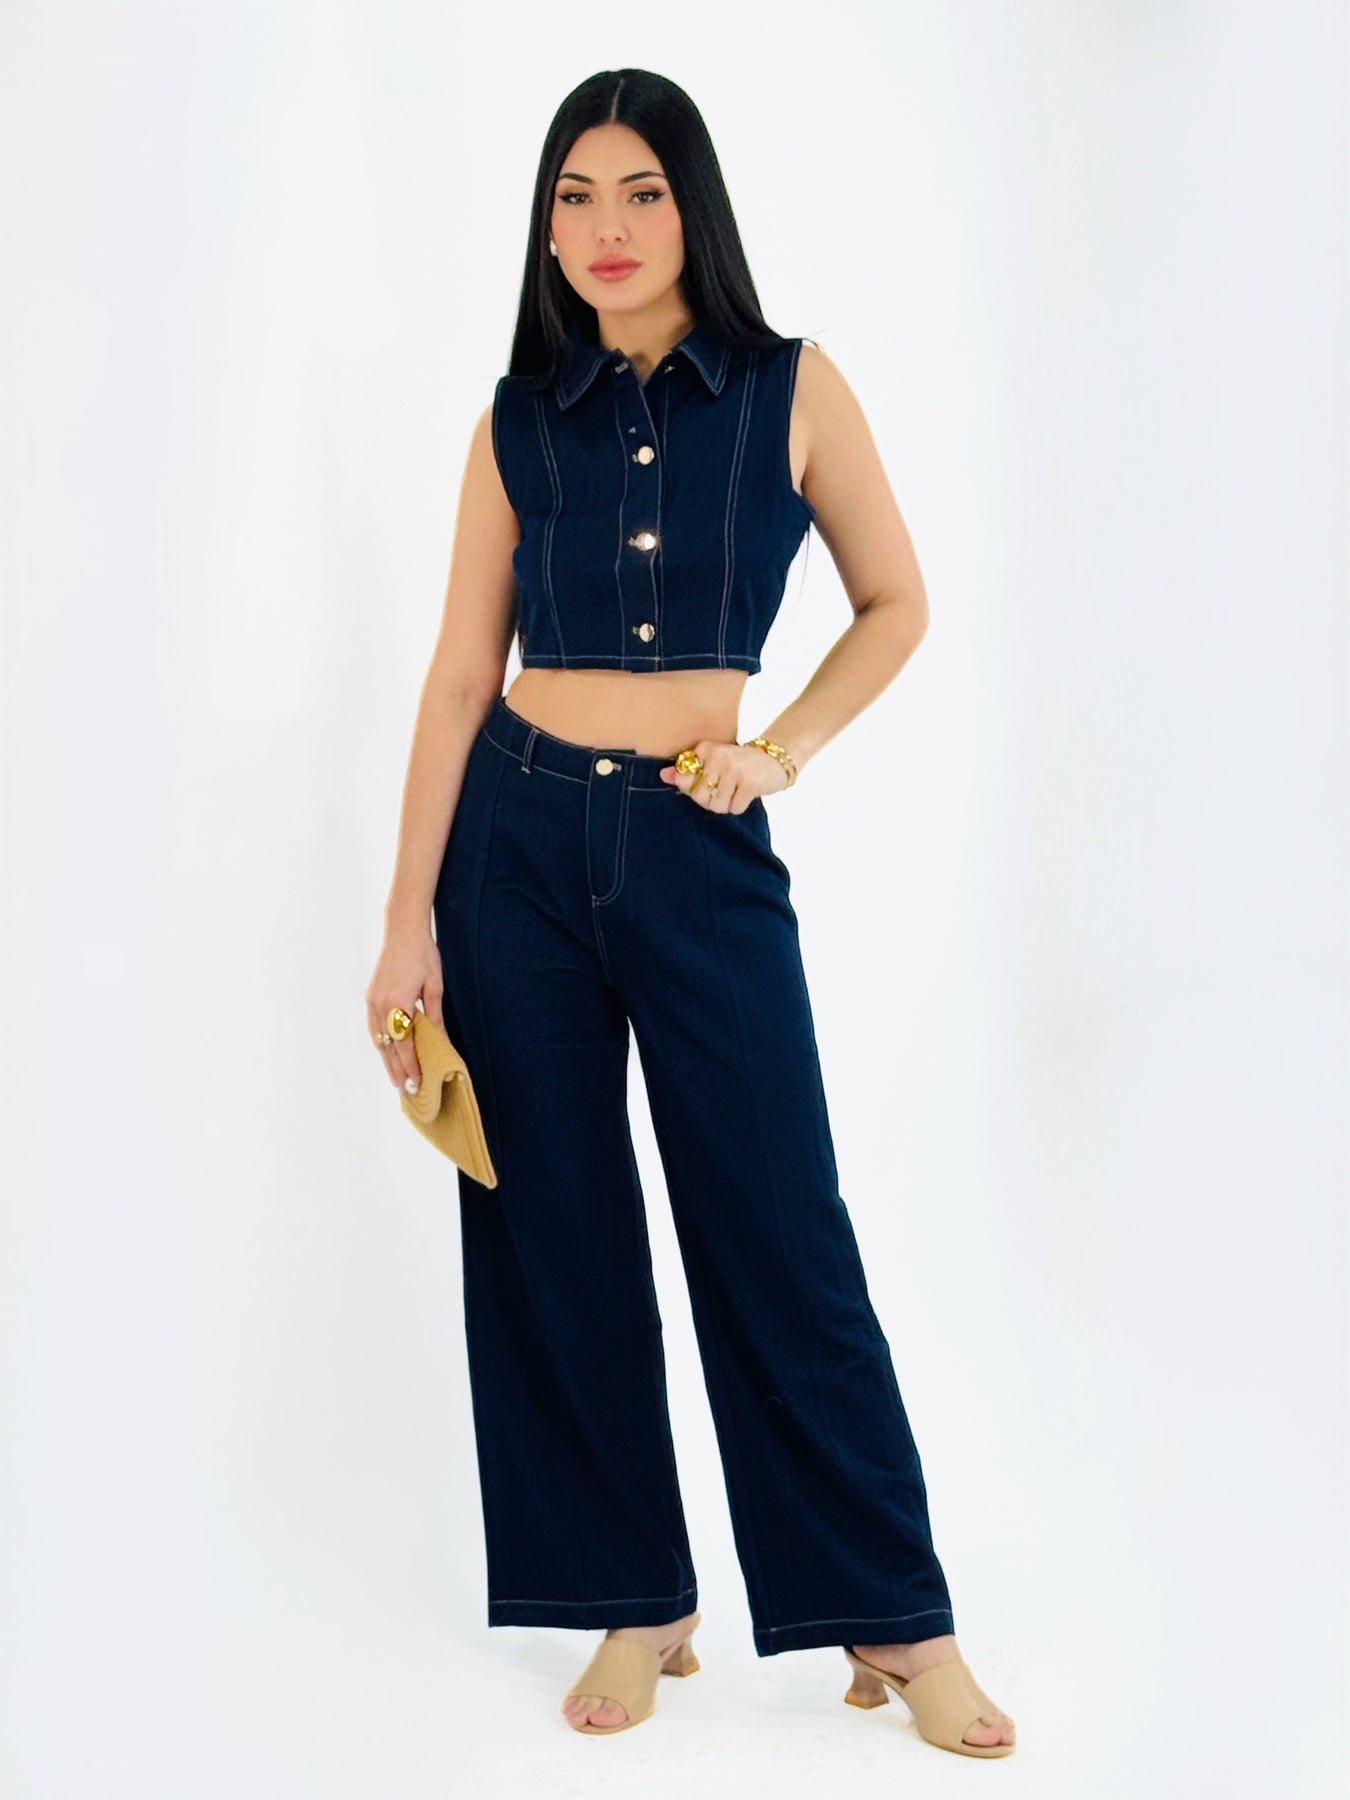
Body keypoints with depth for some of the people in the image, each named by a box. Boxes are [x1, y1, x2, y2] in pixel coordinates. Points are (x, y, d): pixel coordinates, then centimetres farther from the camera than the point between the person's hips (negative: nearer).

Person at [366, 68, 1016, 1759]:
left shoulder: (791, 391, 0)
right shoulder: (518, 423, 3)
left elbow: (896, 604, 9)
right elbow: (460, 673, 2)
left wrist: (778, 748, -6)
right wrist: (408, 922, -2)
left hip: (700, 855, -2)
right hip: (517, 840, 2)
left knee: (779, 1234, -1)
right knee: (554, 1230, 6)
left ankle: (894, 1615, 13)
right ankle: (634, 1601, 21)